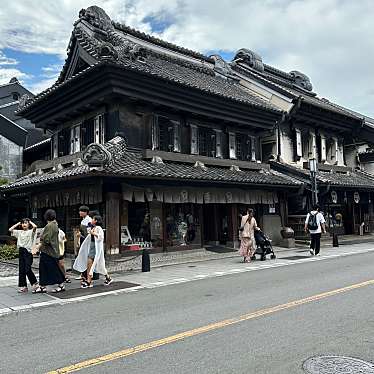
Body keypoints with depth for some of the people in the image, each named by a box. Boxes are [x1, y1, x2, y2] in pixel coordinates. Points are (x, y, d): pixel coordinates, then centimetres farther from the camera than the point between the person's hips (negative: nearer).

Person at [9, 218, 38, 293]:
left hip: (28, 251, -6)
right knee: (21, 270, 6)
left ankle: (34, 283, 8)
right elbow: (10, 229, 10)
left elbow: (35, 226, -22)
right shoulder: (19, 232, 14)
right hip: (21, 251, 6)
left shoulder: (31, 231, -2)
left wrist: (30, 222, -3)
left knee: (28, 269, -10)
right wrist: (18, 224, 12)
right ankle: (23, 286, 13)